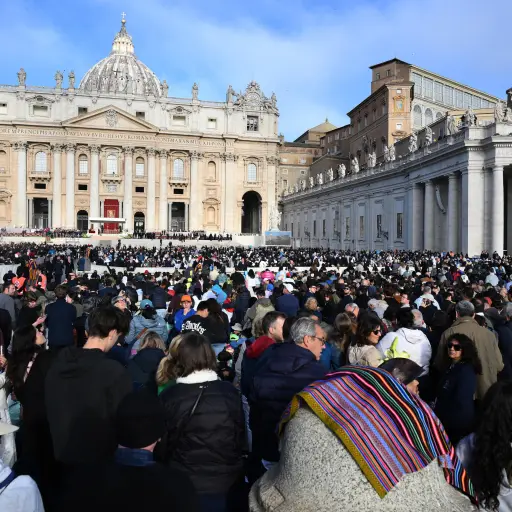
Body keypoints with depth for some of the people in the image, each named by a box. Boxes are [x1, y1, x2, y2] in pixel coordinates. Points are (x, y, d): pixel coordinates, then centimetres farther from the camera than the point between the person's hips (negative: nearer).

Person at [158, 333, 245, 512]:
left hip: (184, 484, -1)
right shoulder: (229, 392, -11)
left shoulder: (168, 396, -15)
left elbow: (162, 444, -3)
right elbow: (240, 435, 2)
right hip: (226, 482, 1)